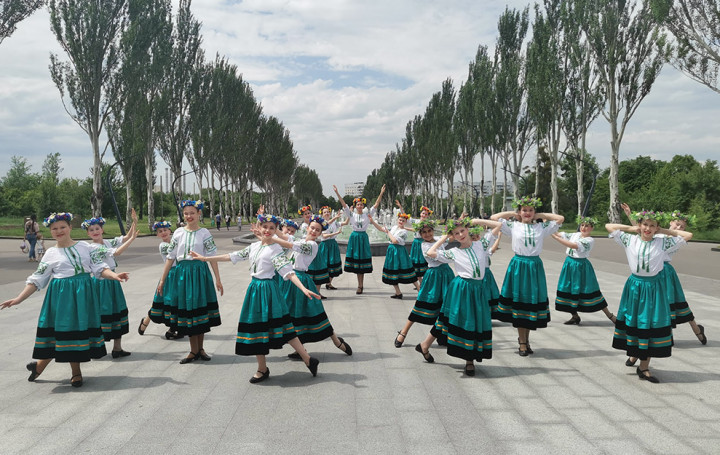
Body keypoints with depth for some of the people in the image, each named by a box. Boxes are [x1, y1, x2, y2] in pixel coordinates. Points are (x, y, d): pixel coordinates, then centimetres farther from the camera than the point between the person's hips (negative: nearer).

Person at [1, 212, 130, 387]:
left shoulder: (85, 247, 5)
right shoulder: (51, 253, 3)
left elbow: (99, 267, 2)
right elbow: (36, 279, 4)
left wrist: (114, 275, -17)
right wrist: (19, 299, -3)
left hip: (84, 293, 1)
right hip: (62, 294, -1)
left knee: (81, 326, 3)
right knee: (65, 328, 1)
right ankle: (75, 372, 17)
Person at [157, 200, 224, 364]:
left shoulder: (204, 233, 0)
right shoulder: (178, 233, 6)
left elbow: (212, 257, -3)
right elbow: (171, 257, 8)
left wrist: (218, 279, -7)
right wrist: (162, 280, 7)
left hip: (199, 272, -2)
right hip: (182, 272, 2)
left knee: (200, 308, 4)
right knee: (186, 309, 3)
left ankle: (200, 348, 18)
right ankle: (194, 351, 13)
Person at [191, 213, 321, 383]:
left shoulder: (275, 249, -12)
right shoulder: (254, 246, 8)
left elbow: (288, 272, -21)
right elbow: (233, 256, 14)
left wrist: (304, 289, -34)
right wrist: (205, 258, 17)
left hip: (267, 289, -7)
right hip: (255, 289, 7)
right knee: (255, 327, 11)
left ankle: (308, 360, 5)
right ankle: (262, 369, 22)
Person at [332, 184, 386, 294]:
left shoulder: (368, 214, 4)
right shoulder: (352, 215, 4)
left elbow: (376, 205, -3)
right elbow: (344, 204, -2)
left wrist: (381, 194, -13)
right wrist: (337, 193, -11)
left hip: (363, 237, 0)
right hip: (354, 237, 0)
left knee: (363, 260, -1)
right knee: (355, 260, 1)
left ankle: (360, 286, 4)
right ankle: (360, 285, 10)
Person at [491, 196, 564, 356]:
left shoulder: (541, 227, 7)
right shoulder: (513, 226, 3)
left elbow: (560, 218, 5)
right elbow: (493, 218, -3)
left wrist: (540, 215, 7)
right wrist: (512, 214, 5)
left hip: (535, 266, 2)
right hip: (518, 265, -2)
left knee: (532, 302, 7)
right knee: (518, 303, 2)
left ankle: (526, 339, 22)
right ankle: (522, 343, 11)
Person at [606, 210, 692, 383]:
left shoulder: (663, 243, -2)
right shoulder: (629, 240, 0)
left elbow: (688, 235, 0)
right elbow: (609, 226, 3)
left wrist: (664, 231, -1)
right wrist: (631, 228, 2)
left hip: (654, 288, -1)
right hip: (635, 286, 1)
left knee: (652, 324, 1)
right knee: (632, 321, 11)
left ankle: (644, 366, 11)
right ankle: (634, 353, 37)